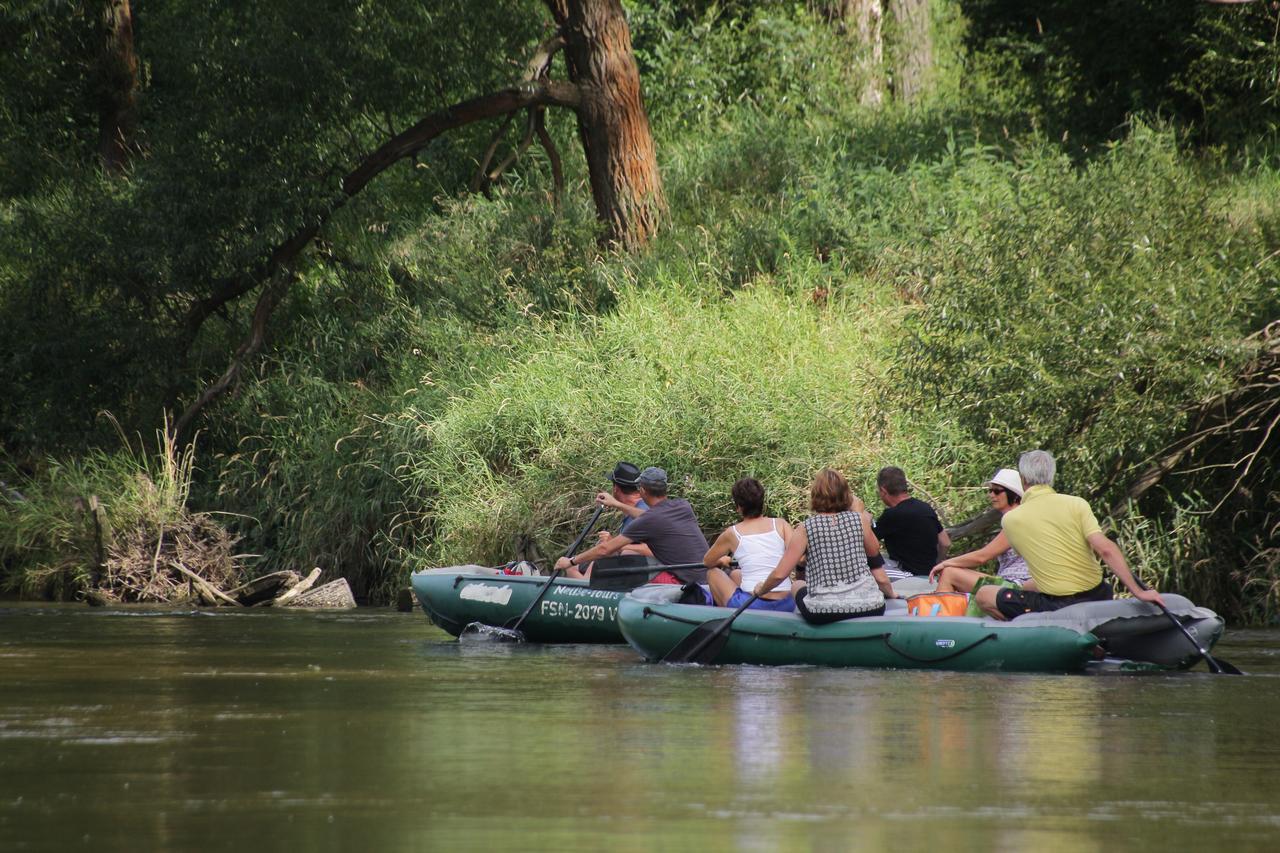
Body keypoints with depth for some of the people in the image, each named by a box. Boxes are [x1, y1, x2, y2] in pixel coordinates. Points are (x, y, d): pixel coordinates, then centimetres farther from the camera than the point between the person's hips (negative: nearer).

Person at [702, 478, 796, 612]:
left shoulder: (732, 534, 1)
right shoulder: (781, 525, 3)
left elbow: (707, 563, 17)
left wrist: (721, 561, 41)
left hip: (751, 606, -4)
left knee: (713, 572, 24)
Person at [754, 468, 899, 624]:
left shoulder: (805, 528, -3)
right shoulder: (860, 520, 1)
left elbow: (779, 574, -4)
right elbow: (874, 553, 17)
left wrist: (761, 590, 14)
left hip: (822, 615, -1)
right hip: (869, 608, 1)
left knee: (798, 586, 31)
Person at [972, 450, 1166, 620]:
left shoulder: (1010, 520, -1)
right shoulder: (1077, 504, -3)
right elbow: (1105, 549, -12)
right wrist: (1139, 592, -12)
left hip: (1056, 607, -4)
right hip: (1097, 597, 4)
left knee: (983, 596, 9)